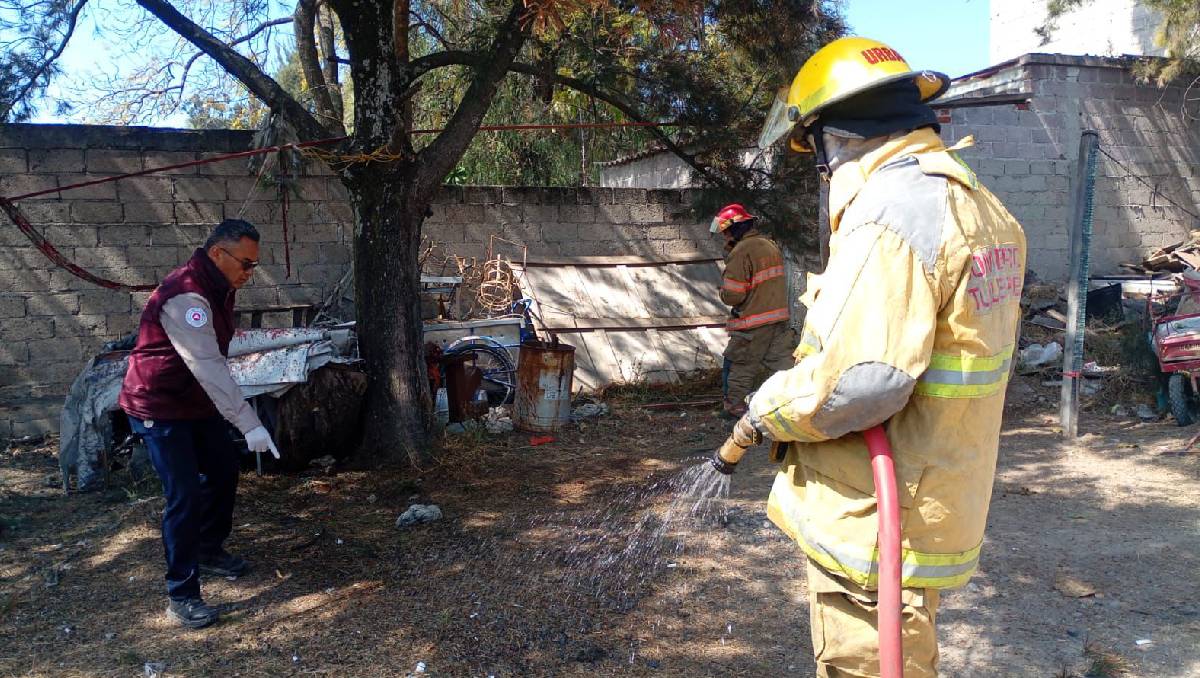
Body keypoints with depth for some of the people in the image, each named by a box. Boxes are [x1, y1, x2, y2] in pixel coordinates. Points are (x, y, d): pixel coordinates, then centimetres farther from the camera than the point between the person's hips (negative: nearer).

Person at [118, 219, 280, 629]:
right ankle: (181, 595, -1)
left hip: (197, 402, 10)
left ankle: (209, 551, 36)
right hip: (159, 409, -10)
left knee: (223, 471, 16)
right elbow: (209, 367, -35)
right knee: (186, 496, -11)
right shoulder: (185, 297, -29)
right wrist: (249, 424, -37)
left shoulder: (218, 288, 3)